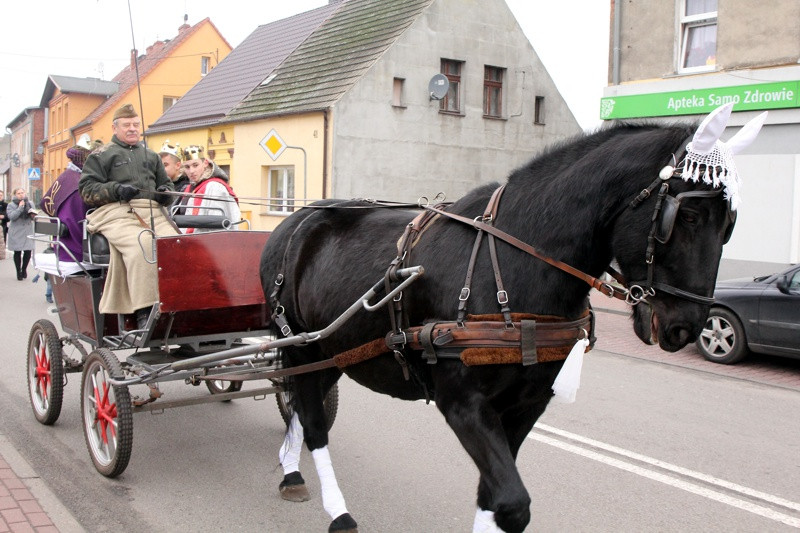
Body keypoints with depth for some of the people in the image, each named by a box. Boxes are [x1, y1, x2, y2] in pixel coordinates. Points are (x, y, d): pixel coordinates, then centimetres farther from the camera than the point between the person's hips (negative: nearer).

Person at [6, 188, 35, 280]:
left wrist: (33, 215, -5)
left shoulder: (30, 204, 10)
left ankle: (24, 269, 21)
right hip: (16, 233, -3)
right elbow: (11, 217, -16)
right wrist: (20, 207, -19)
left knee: (28, 251, -3)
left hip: (28, 232, 3)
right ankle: (19, 272, 15)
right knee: (17, 252, 2)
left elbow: (33, 217, 19)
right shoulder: (11, 205, -1)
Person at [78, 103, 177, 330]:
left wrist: (165, 192, 12)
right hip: (116, 212, -4)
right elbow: (86, 189, 9)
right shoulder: (101, 155, 19)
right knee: (142, 243, -37)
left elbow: (165, 182, 37)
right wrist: (116, 190, -8)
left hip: (152, 210, 4)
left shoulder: (151, 156, 33)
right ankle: (144, 312, -38)